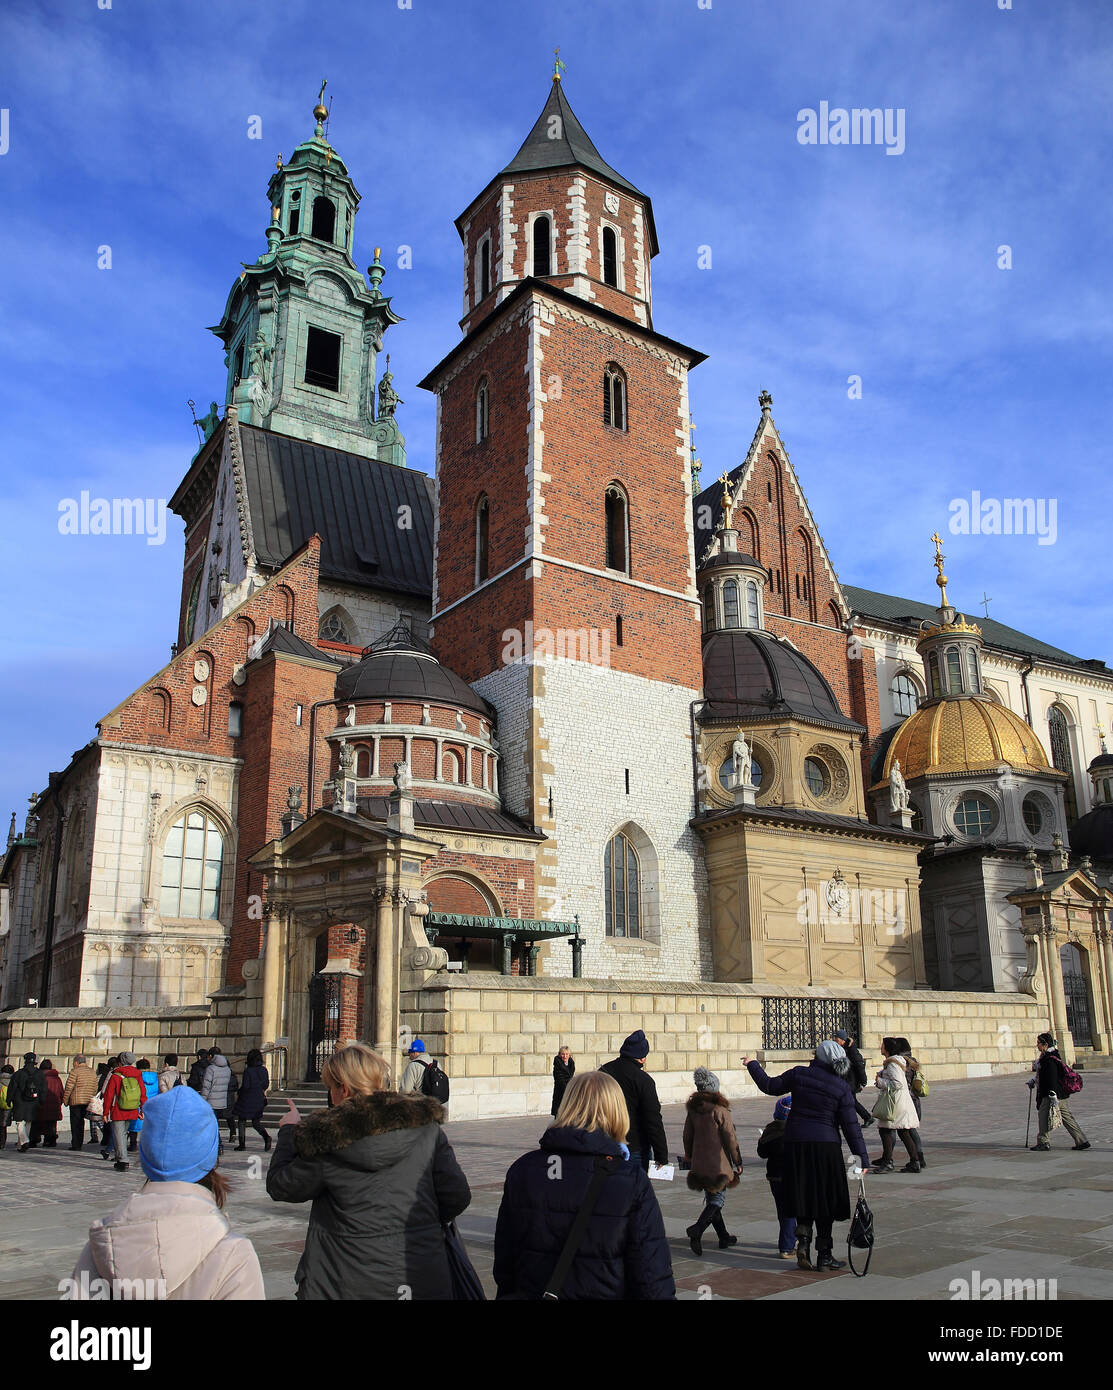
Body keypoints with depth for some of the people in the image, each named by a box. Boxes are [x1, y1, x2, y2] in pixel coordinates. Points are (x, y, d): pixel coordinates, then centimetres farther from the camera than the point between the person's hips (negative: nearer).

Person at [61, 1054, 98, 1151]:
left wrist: (65, 1100, 0)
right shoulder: (93, 1072, 12)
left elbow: (69, 1087, -9)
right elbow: (95, 1088, 14)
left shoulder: (75, 1071, -7)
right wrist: (92, 1099, 20)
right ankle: (80, 1143, 14)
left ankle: (75, 1145, -3)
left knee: (75, 1124, 0)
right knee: (81, 1123, 14)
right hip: (88, 1102, 6)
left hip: (76, 1101, -6)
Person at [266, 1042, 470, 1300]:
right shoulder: (426, 1126, -5)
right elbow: (457, 1196, -5)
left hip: (356, 1285, -3)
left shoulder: (328, 1142, -13)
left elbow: (280, 1187, 2)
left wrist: (287, 1132, 17)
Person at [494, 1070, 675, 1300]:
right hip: (604, 1292, -2)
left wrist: (507, 1292, 16)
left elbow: (504, 1257, 3)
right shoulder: (632, 1180, -14)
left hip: (530, 1292, 2)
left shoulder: (522, 1169, -5)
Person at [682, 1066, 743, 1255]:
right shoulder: (720, 1109, -13)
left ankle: (724, 1237, 25)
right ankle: (696, 1229, -18)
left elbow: (687, 1135, 12)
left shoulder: (693, 1109, 3)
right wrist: (738, 1162, -1)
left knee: (711, 1198, 16)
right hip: (719, 1163, -6)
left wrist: (688, 1155, 28)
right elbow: (730, 1138, -10)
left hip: (699, 1163, 6)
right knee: (718, 1199, 1)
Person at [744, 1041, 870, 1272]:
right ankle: (824, 1255, 12)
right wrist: (862, 1158, 0)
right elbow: (851, 1126, -5)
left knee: (803, 1199, 14)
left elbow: (770, 1086, 11)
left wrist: (753, 1065, 27)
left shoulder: (799, 1074, 0)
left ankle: (803, 1241, -3)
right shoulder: (842, 1087, -3)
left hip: (795, 1143, 2)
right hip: (825, 1145, -2)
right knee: (825, 1201, 8)